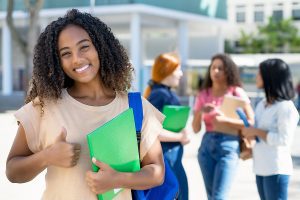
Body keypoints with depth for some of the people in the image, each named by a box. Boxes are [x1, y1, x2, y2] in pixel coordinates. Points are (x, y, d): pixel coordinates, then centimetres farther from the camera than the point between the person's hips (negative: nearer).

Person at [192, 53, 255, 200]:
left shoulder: (236, 92, 0)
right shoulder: (203, 95, 9)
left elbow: (251, 122, -6)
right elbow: (195, 129, 8)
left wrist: (225, 120, -17)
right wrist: (200, 112, -10)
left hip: (228, 146, -4)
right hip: (207, 145, 4)